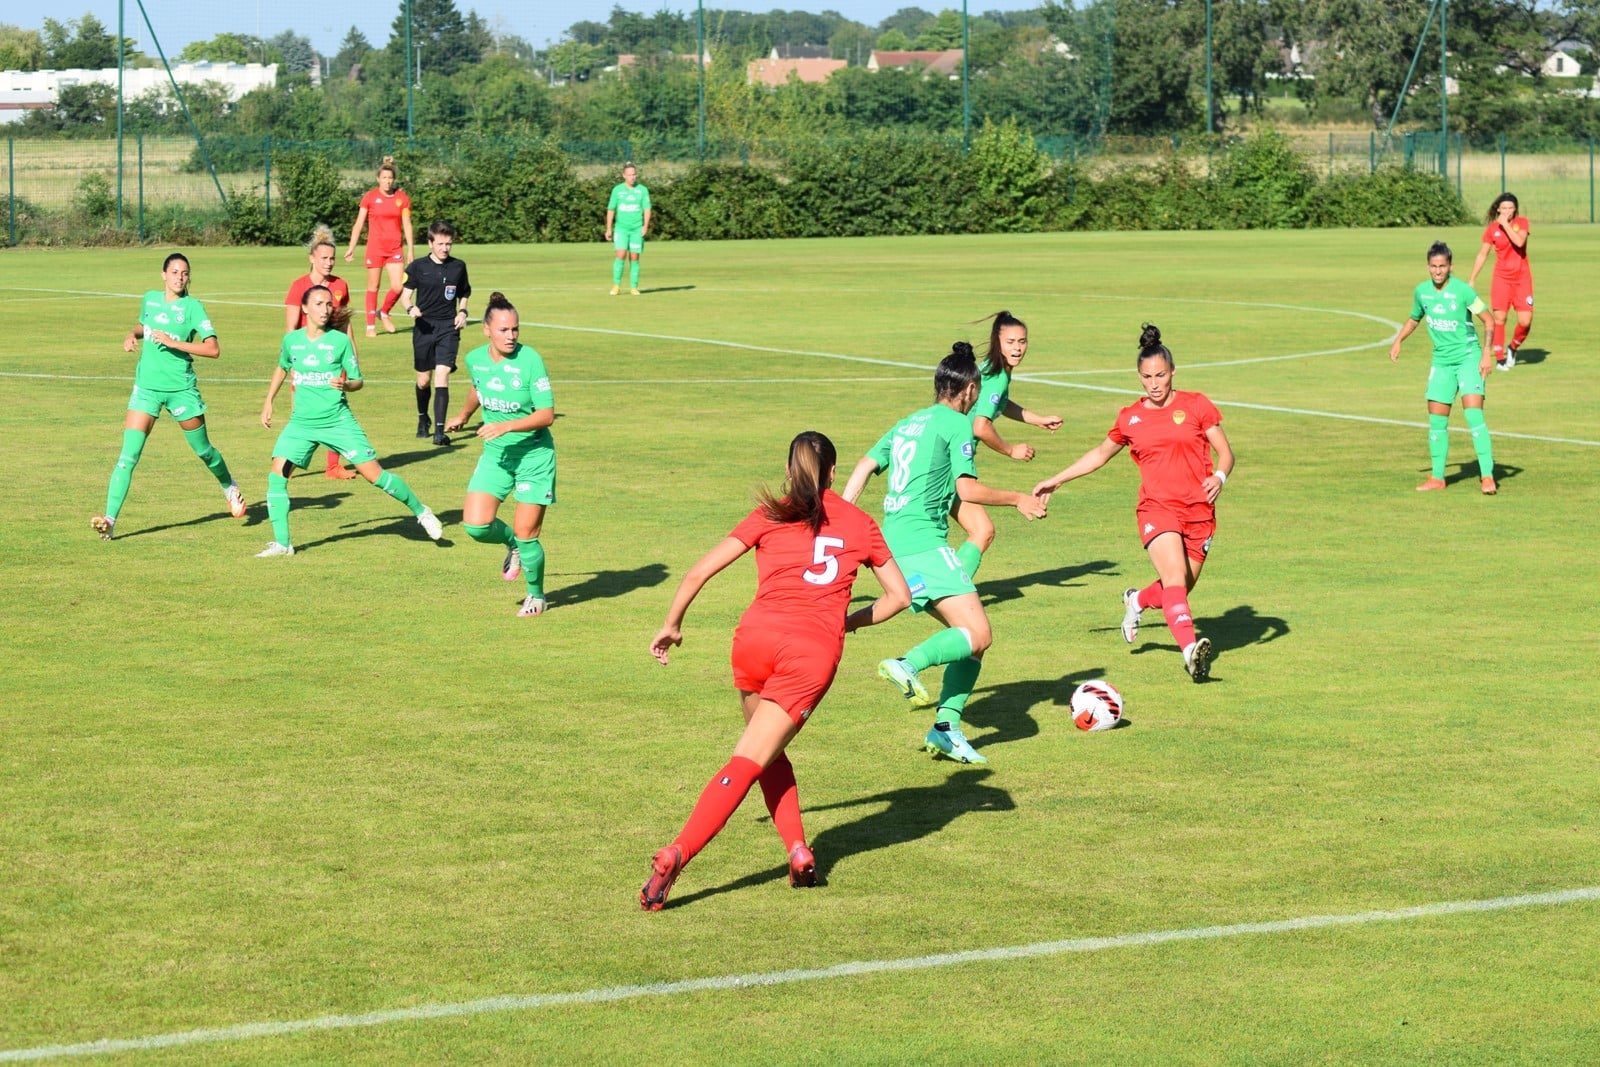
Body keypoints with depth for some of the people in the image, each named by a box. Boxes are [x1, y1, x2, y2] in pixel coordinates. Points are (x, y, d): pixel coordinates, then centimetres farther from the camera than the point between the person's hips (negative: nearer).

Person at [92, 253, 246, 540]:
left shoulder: (192, 307, -8)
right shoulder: (150, 298, 6)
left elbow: (214, 349, -16)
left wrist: (174, 343, -23)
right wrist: (133, 335, 5)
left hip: (181, 387, -2)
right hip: (147, 386, 2)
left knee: (203, 450, 14)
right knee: (129, 455, -11)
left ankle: (230, 487, 45)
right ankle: (110, 518, -16)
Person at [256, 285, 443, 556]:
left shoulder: (340, 341, -6)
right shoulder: (291, 340, 2)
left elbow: (357, 381, 0)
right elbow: (282, 368, 23)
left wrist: (346, 385, -21)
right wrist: (268, 402, 22)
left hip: (338, 420, -3)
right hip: (302, 422, 3)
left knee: (375, 474, -5)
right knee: (277, 475, -11)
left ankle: (421, 512, 17)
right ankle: (282, 543, -2)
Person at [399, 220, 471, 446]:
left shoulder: (458, 267, 6)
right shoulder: (417, 267, -1)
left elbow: (464, 294, 19)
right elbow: (405, 295, 1)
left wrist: (463, 312, 0)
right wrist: (410, 308, -21)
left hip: (449, 328, 0)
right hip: (424, 327, 0)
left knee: (442, 375, -15)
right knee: (424, 379, 9)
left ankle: (439, 430, -17)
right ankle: (422, 419, 37)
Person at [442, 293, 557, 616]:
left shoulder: (529, 360, -18)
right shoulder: (475, 359, -2)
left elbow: (547, 414, -18)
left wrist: (506, 426, -28)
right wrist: (463, 416, 37)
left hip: (534, 453, -4)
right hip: (496, 453, 4)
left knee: (526, 534, -3)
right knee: (475, 524, -11)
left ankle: (536, 595, 24)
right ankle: (513, 544, 24)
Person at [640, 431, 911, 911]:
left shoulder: (770, 516, 14)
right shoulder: (860, 524, 17)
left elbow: (699, 573, 8)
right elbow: (899, 595, 19)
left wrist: (672, 625, 20)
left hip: (757, 636, 1)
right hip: (815, 650, -1)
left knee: (767, 750, 20)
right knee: (749, 762, -2)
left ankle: (797, 848, 2)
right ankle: (677, 853, -15)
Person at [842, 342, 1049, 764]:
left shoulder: (908, 423, 21)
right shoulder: (957, 424, -1)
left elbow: (865, 465, 13)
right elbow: (967, 489, -9)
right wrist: (1018, 500, 3)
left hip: (894, 540, 9)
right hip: (923, 543, -9)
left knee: (972, 636, 11)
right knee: (978, 635, -16)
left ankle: (946, 728, 2)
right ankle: (908, 665, -34)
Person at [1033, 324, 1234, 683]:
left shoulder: (1196, 405, 3)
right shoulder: (1130, 418, 8)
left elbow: (1225, 453, 5)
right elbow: (1100, 454, 25)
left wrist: (1219, 477, -17)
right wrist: (1057, 480, 26)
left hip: (1199, 511, 1)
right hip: (1156, 508, -1)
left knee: (1179, 590, 5)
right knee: (1174, 577, -24)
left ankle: (1137, 601, 38)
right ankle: (1190, 648, -37)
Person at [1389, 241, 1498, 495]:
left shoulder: (1461, 290, -14)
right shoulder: (1421, 291, 2)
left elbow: (1488, 320, -9)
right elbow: (1414, 318, 23)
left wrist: (1487, 354, -16)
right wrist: (1398, 341, 8)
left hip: (1468, 358, -5)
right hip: (1441, 361, 5)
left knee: (1473, 414, -18)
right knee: (1437, 421, 6)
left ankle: (1487, 476, -18)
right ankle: (1437, 478, 19)